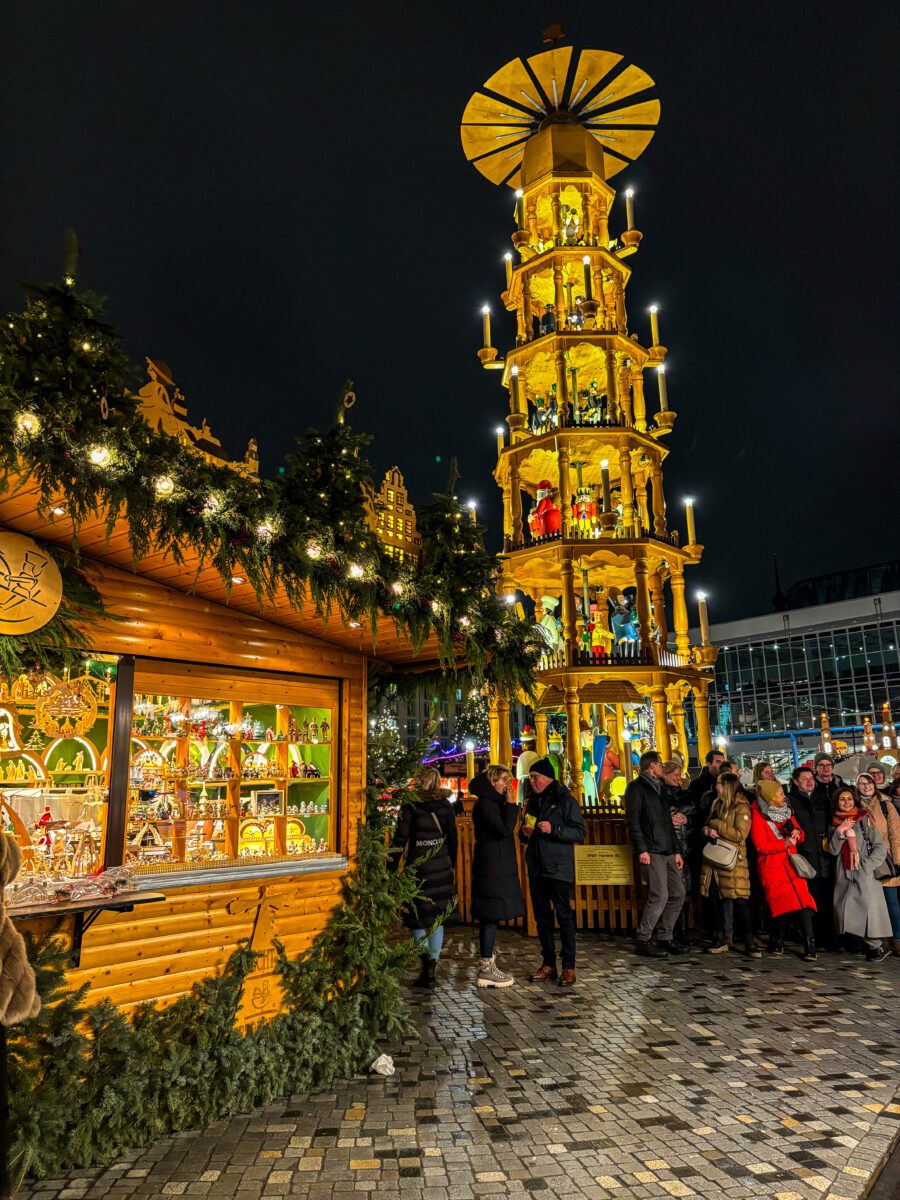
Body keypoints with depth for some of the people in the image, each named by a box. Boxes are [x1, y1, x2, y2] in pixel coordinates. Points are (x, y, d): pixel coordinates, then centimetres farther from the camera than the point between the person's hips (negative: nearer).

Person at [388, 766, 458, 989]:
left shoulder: (410, 806, -8)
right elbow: (452, 838, 10)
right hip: (442, 870, 4)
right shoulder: (445, 806, 4)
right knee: (437, 919, 12)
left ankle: (427, 971, -4)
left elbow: (400, 840, -10)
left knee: (418, 920, 6)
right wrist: (451, 866, 20)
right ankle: (431, 970, 12)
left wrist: (391, 869, -5)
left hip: (418, 869, -4)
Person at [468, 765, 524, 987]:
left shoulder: (492, 803, 17)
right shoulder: (485, 805, -14)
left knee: (489, 918, 11)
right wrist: (510, 804, -15)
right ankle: (486, 969, -2)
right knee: (491, 917, -6)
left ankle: (487, 964, 16)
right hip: (493, 869, -10)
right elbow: (504, 830, -21)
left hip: (496, 867, 10)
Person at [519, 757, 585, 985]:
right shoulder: (533, 802, 14)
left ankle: (568, 967, 7)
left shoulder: (565, 800, -6)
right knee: (542, 917, 10)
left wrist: (553, 829, -23)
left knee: (564, 916, -2)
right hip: (536, 868, 7)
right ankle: (548, 964, 20)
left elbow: (579, 832, -12)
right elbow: (524, 834, 23)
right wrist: (525, 833, 0)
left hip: (558, 869, -7)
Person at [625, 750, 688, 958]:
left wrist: (675, 851, 18)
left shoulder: (659, 788, 22)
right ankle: (642, 941, -2)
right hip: (652, 851, -9)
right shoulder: (637, 787, -4)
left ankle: (665, 938, 17)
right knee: (660, 895, -12)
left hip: (667, 851, 9)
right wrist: (641, 849, -19)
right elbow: (633, 820, -12)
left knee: (678, 893, 7)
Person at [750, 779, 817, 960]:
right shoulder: (758, 816, -6)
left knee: (802, 898, -13)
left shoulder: (786, 811, 12)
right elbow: (761, 846, -10)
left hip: (790, 862, 4)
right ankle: (777, 943, 6)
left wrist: (796, 833, -6)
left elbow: (800, 835, 16)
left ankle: (809, 944, -8)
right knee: (783, 901, -14)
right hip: (771, 866, -4)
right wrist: (784, 843, -15)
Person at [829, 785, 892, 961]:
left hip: (865, 874, -4)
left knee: (866, 909, -14)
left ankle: (876, 945, 6)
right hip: (843, 874, 4)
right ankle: (875, 945, 14)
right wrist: (839, 831, -9)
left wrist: (865, 867, -11)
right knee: (845, 912, -1)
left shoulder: (864, 819, 1)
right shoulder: (835, 823, 11)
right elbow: (833, 850, 4)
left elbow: (880, 848, -3)